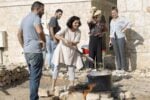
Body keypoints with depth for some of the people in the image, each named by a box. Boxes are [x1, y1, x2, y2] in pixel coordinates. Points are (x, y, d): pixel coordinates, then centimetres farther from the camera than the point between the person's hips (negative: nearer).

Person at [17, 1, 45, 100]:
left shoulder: (25, 18, 17)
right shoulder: (35, 17, -11)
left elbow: (19, 34, 25)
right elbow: (39, 31, -29)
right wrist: (44, 41, -13)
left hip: (27, 51, 9)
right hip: (35, 51, -9)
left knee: (32, 76, 19)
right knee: (35, 77, -3)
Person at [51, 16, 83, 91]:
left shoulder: (78, 32, -6)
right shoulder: (66, 30, -16)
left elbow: (76, 42, -12)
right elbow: (56, 35, -28)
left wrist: (69, 42, -30)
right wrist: (64, 39, -43)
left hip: (71, 51, 3)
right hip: (62, 50, -2)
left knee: (71, 68, 2)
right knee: (57, 66, -1)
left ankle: (71, 85, 8)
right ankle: (53, 86, 7)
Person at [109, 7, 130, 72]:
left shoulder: (121, 19, -5)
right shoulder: (112, 21, 15)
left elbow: (128, 24, -18)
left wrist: (123, 30, -14)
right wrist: (110, 40, 16)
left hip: (120, 38, -6)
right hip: (114, 38, 6)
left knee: (122, 53, -6)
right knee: (116, 54, 6)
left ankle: (123, 68, 0)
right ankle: (118, 67, 11)